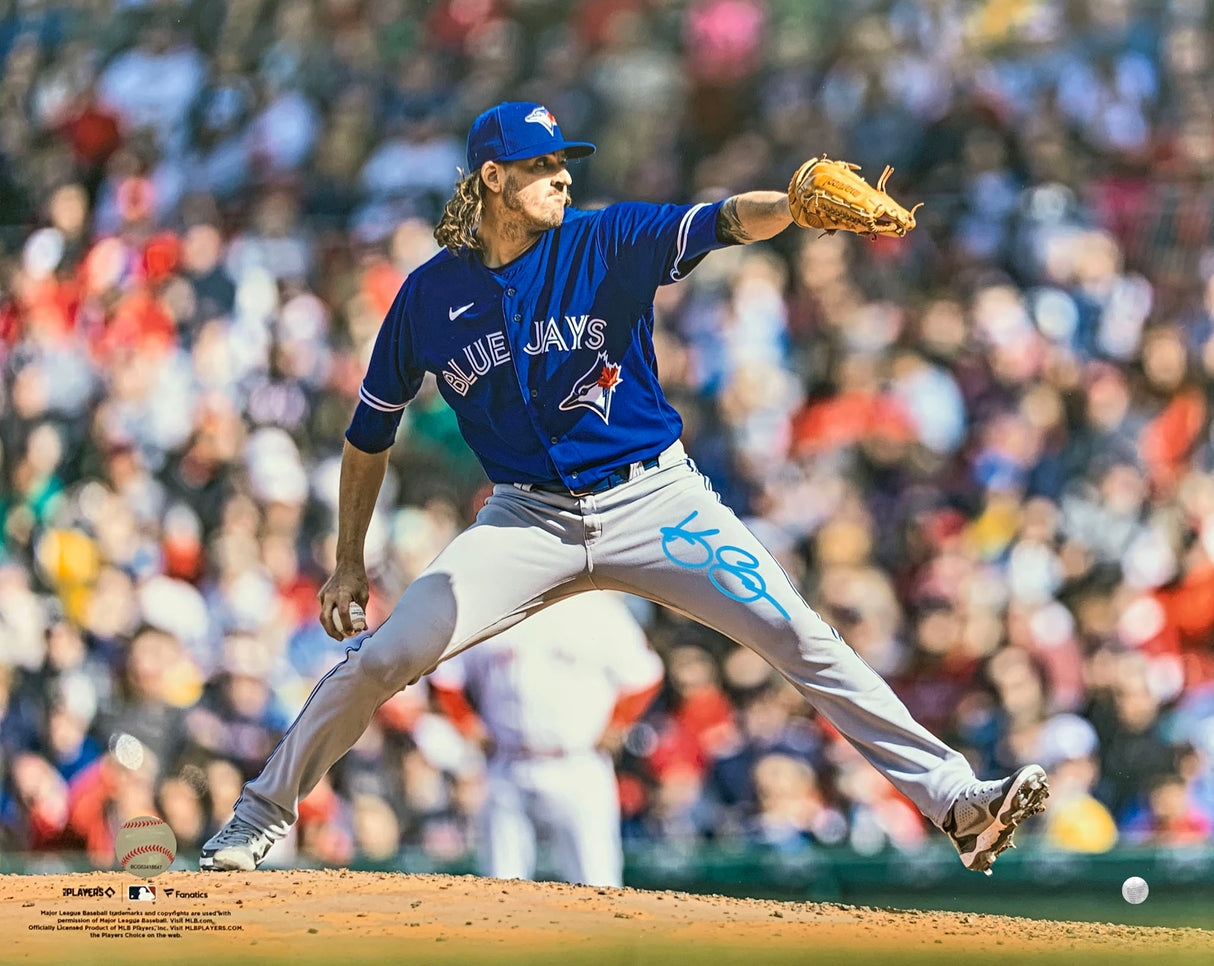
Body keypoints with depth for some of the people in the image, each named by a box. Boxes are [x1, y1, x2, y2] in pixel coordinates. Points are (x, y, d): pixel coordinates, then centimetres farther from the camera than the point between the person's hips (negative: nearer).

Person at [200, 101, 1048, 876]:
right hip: (530, 517, 1)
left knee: (803, 640, -12)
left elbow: (725, 223, -24)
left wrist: (796, 204, -46)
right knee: (383, 659, -11)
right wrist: (349, 562, 11)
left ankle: (953, 799, -11)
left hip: (653, 500, -1)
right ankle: (256, 823, 7)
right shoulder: (430, 297, -2)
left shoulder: (609, 243, -7)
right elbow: (371, 431, 10)